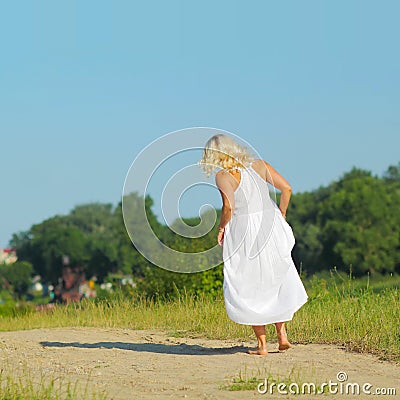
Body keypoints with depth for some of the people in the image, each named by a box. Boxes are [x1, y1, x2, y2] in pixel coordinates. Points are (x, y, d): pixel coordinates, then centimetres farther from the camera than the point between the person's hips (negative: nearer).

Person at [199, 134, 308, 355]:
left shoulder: (223, 176, -10)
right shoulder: (259, 165, 4)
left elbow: (229, 206, -23)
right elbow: (286, 188, 2)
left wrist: (221, 227, -6)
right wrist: (280, 217, 13)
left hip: (243, 233, -4)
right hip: (271, 227, 4)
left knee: (248, 290, 9)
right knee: (276, 282, 21)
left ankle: (262, 344, 9)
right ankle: (282, 334, 16)